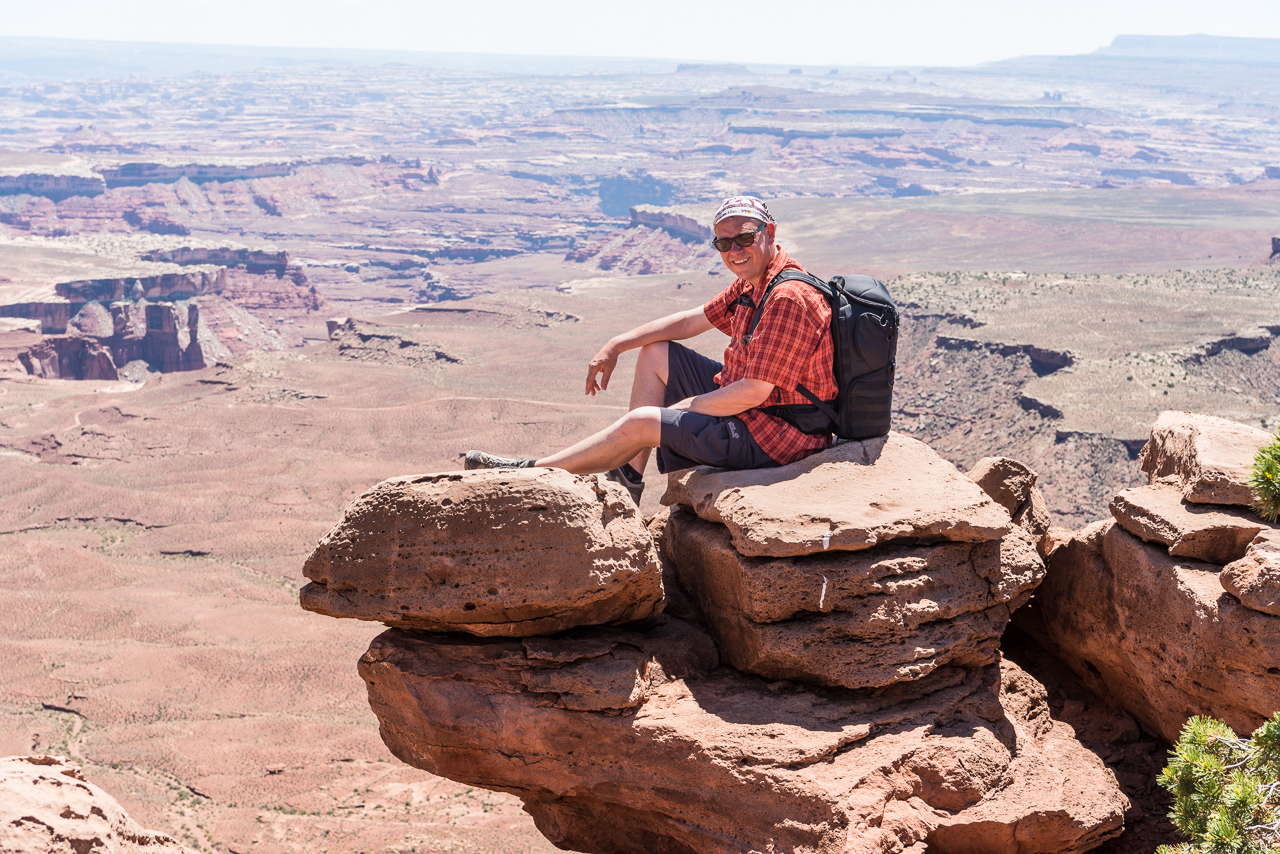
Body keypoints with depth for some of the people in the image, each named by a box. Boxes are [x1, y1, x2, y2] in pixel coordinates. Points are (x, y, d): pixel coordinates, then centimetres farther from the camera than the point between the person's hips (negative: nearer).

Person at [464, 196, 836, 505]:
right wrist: (616, 346, 10)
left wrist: (681, 408, -15)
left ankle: (534, 471, 5)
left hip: (772, 433, -11)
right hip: (746, 400, 11)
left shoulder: (788, 299, -27)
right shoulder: (752, 283, 6)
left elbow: (753, 393, -28)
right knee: (656, 354, 15)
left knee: (641, 422, -13)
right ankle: (629, 477, 13)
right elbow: (693, 320, 15)